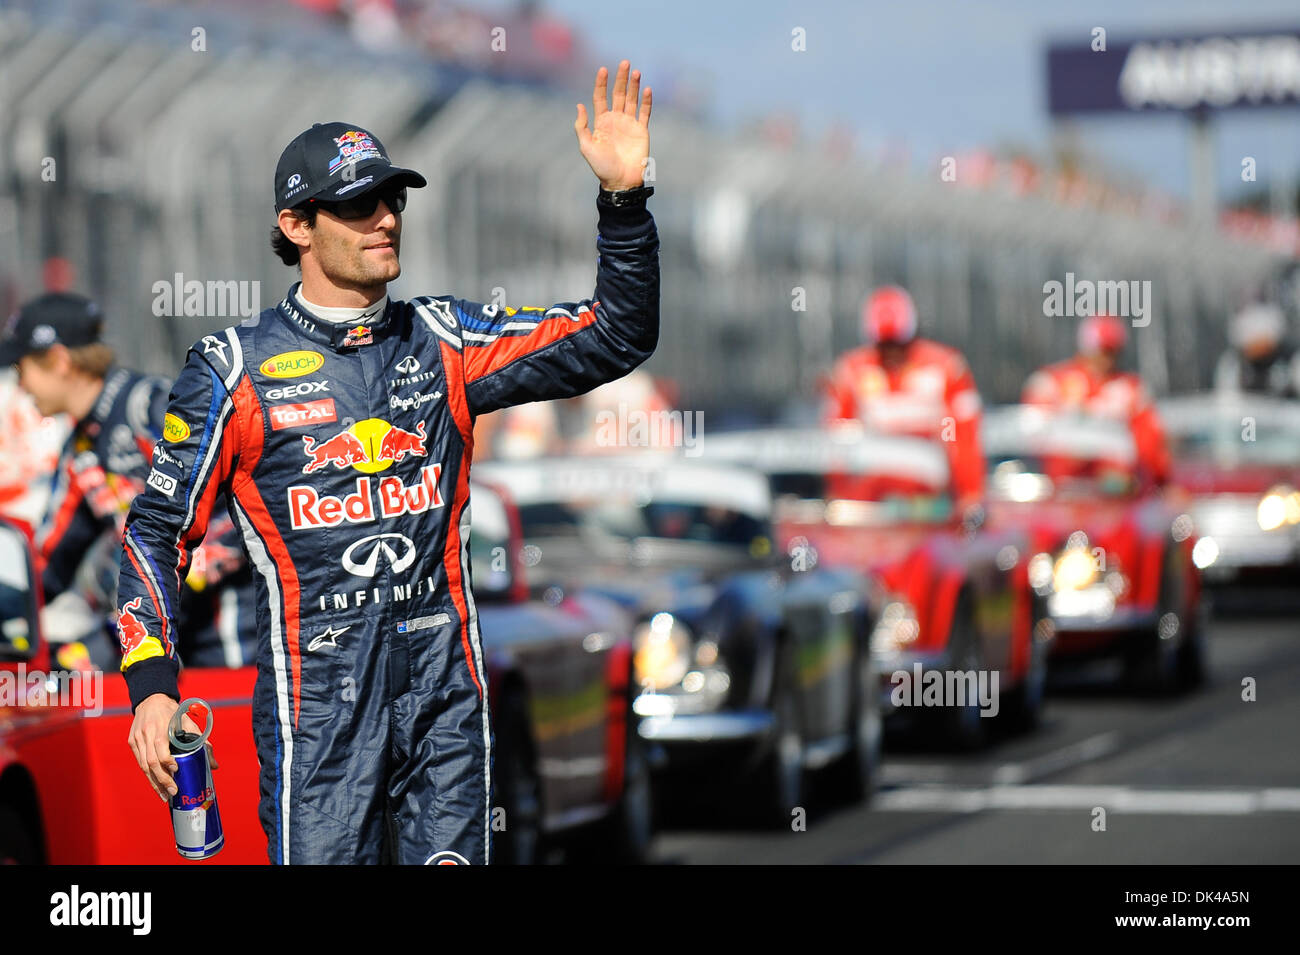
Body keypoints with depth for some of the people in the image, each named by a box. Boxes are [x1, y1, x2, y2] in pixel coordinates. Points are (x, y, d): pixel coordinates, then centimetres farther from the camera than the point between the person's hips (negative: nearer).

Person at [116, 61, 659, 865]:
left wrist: (624, 198, -6)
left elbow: (616, 340, 6)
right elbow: (158, 532, 5)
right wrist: (152, 685, -6)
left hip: (448, 690, 3)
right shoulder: (235, 370, 1)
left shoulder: (444, 341, 9)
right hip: (317, 700, -3)